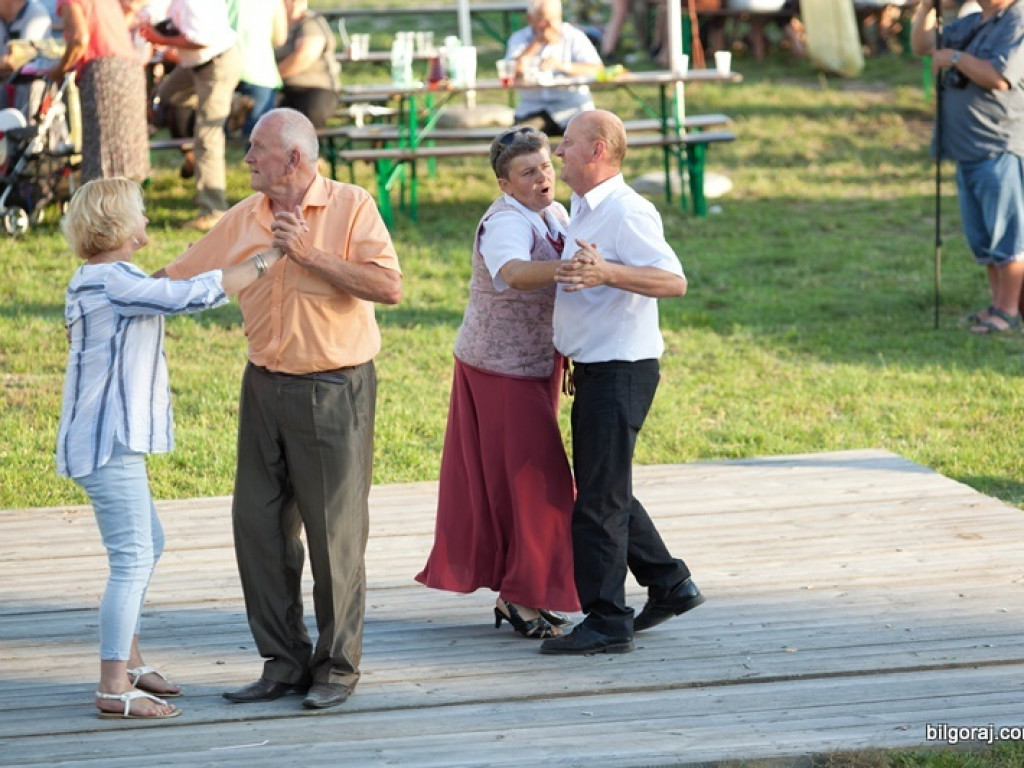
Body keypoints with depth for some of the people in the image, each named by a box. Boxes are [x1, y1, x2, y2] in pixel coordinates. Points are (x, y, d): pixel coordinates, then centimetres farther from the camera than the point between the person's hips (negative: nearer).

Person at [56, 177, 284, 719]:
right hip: (108, 445, -11)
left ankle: (128, 660, 30)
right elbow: (197, 295, -21)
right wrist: (262, 262, -14)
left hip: (110, 441, 11)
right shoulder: (114, 283, -19)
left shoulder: (98, 281, 13)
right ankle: (114, 689, -8)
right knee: (132, 559, -9)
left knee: (147, 543, 22)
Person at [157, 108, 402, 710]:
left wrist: (309, 254, -19)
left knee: (335, 530, -1)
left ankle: (338, 665, 11)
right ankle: (284, 661, 15)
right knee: (259, 524, 5)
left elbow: (389, 287, -16)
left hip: (334, 389, -5)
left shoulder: (351, 206, -6)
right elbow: (181, 277, 16)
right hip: (266, 386, 5)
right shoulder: (245, 218, 7)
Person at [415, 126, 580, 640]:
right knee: (530, 478, -6)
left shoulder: (556, 215, 5)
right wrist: (563, 270, -63)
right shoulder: (505, 224, -23)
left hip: (537, 363, 8)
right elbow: (512, 273, -46)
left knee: (508, 479, 14)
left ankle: (514, 595, 21)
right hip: (502, 371, -8)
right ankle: (521, 596, 2)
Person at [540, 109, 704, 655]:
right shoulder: (584, 211, 15)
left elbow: (674, 281, -28)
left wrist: (605, 273, -38)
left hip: (620, 371, -10)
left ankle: (606, 623, -1)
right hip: (594, 370, 10)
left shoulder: (625, 211, -16)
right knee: (606, 492, 18)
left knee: (599, 499, -6)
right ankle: (670, 585, 28)